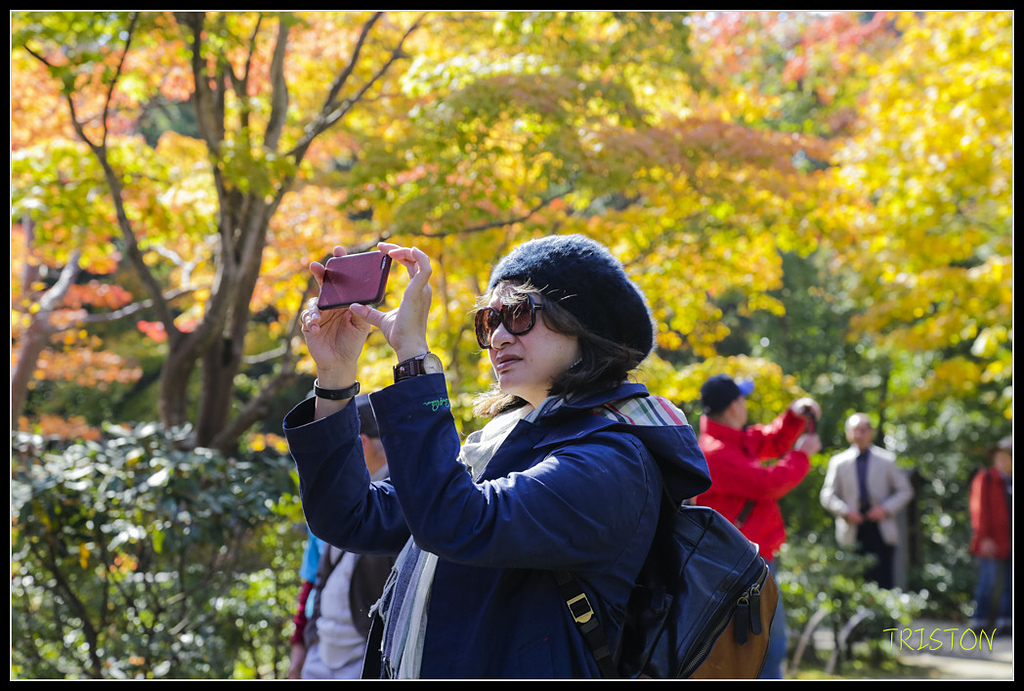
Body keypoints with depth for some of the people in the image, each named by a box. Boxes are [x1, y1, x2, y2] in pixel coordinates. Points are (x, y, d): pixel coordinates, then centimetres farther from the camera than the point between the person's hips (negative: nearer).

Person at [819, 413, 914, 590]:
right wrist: (844, 512, -10)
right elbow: (827, 496, 7)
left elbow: (905, 491, 10)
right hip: (853, 531, 1)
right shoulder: (838, 462, 9)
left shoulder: (887, 459, 9)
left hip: (881, 529, 0)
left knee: (883, 581, -4)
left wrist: (886, 509, -6)